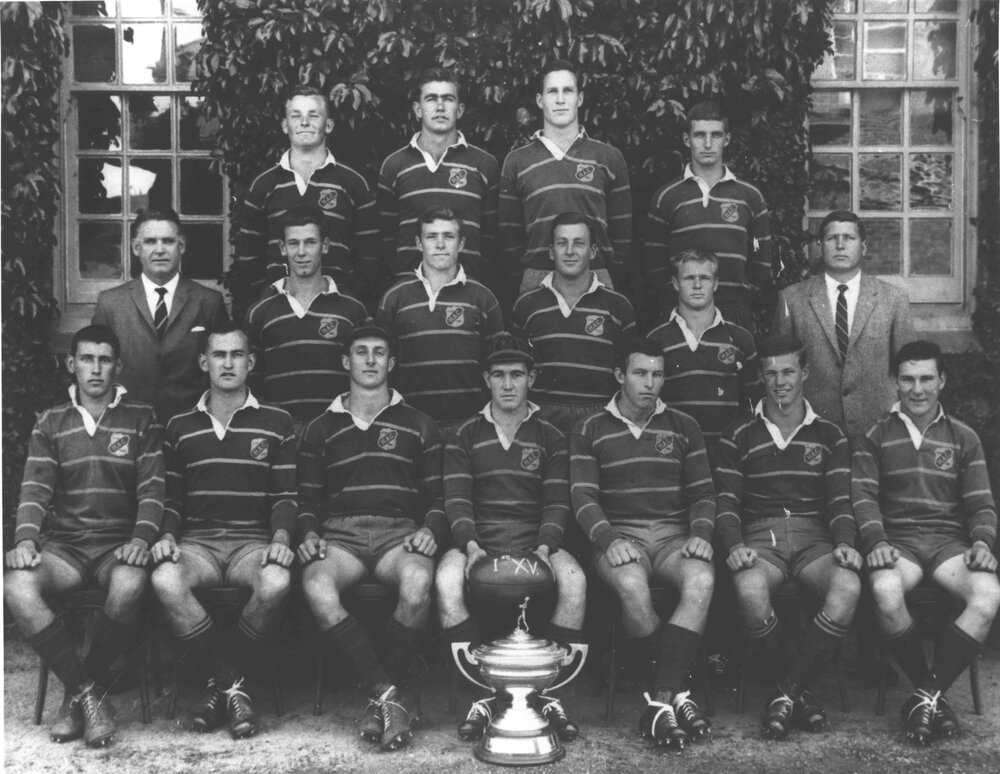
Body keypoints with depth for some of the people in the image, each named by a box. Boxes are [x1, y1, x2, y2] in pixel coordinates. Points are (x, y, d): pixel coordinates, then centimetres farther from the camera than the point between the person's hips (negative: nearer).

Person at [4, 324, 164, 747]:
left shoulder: (141, 419, 8)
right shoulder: (50, 423, 14)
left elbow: (152, 488, 0)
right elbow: (35, 488, 4)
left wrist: (141, 538, -19)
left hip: (120, 542, -2)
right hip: (65, 543, 2)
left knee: (129, 587, -37)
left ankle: (80, 691, -12)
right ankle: (88, 694, -17)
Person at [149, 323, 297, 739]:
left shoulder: (276, 423, 11)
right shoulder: (180, 427, 16)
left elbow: (285, 494, 6)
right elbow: (170, 496, 16)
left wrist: (280, 538, -13)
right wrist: (167, 536, -5)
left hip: (254, 541, -1)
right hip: (196, 541, 1)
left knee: (276, 582, -36)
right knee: (165, 580, -34)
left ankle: (219, 682, -12)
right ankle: (233, 685, -19)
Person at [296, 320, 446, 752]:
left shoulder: (418, 426, 19)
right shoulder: (321, 429, 22)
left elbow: (437, 495, 15)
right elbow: (306, 498, 19)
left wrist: (429, 530, -5)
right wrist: (308, 533, -2)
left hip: (399, 532, -1)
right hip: (339, 534, 1)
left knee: (418, 582, -38)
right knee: (316, 587, -36)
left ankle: (382, 696, -18)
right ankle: (390, 694, -28)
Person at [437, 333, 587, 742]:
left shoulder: (550, 437, 13)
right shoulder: (464, 436, 12)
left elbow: (557, 502, 4)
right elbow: (456, 498, 1)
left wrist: (544, 547, -16)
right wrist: (472, 546, -18)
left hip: (535, 542, 0)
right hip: (478, 540, 0)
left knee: (574, 581, -31)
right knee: (447, 581, -33)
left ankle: (550, 691, -16)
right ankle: (483, 693, -22)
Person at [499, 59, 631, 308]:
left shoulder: (609, 158, 9)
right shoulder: (517, 161, 10)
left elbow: (622, 230, 9)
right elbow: (509, 232, 10)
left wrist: (615, 274, 2)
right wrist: (516, 282, 3)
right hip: (535, 278, 0)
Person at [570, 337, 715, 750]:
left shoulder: (683, 427, 15)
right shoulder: (590, 430, 8)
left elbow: (702, 492, 13)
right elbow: (583, 497, -1)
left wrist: (701, 534, -8)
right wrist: (609, 540, -19)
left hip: (674, 534, 2)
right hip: (619, 534, -2)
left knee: (702, 579, -33)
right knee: (632, 585, -37)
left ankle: (659, 700, -33)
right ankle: (675, 692, -21)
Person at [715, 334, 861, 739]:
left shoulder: (829, 435, 18)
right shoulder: (738, 436, 15)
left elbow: (840, 500, 10)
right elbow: (726, 501, 6)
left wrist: (845, 542, -11)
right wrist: (734, 545, -14)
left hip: (813, 536, 1)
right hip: (759, 536, -1)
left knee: (848, 586, -34)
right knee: (750, 590, -37)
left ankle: (786, 693, -22)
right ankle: (799, 691, -14)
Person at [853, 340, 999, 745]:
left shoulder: (963, 438, 16)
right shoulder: (875, 436, 12)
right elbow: (864, 495, 1)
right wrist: (876, 541, -17)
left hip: (949, 540, 2)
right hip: (897, 540, -1)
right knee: (886, 591, -37)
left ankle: (928, 695, -22)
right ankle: (930, 690, -16)